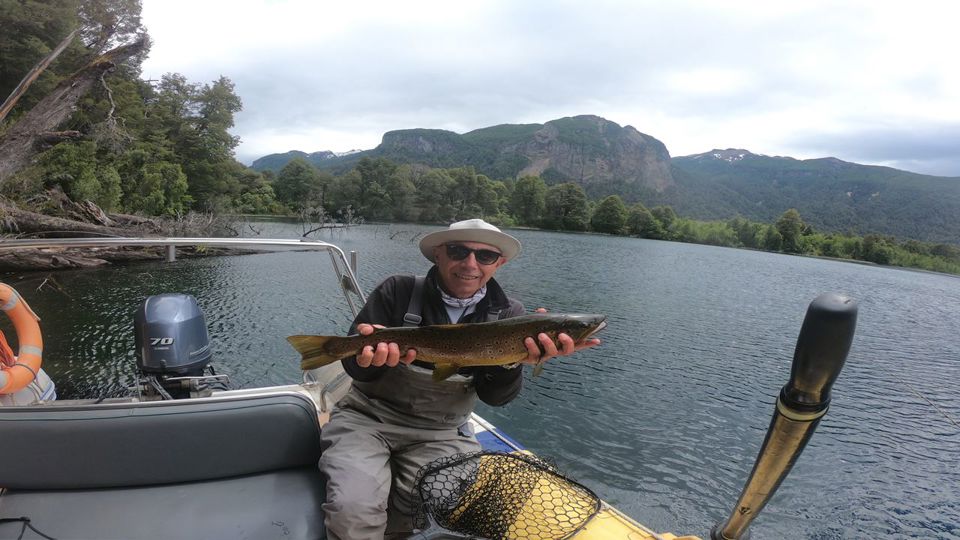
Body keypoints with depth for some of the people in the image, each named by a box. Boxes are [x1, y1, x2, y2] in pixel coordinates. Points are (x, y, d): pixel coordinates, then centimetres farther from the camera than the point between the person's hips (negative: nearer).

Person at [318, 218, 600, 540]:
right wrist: (371, 353, -33)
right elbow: (354, 366, -7)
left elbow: (494, 396, -7)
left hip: (441, 433, 2)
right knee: (353, 513, -25)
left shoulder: (507, 315, -2)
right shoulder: (399, 292, -7)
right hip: (368, 416, -1)